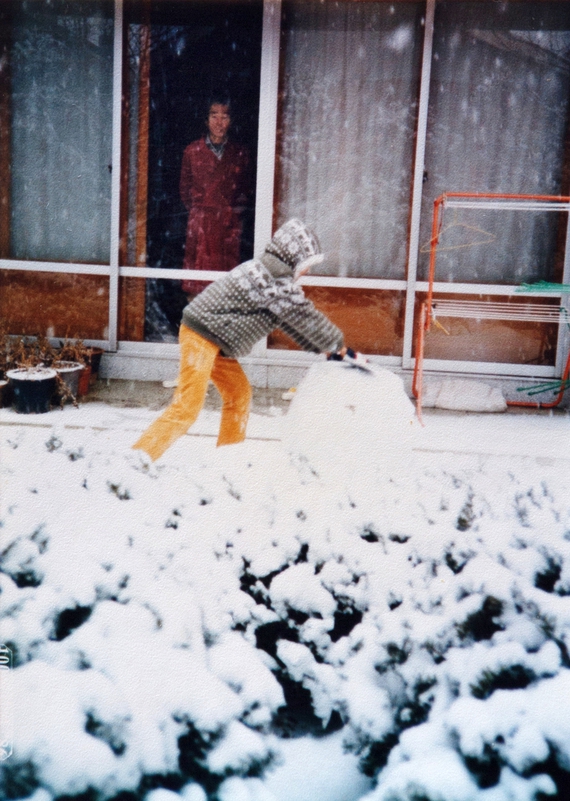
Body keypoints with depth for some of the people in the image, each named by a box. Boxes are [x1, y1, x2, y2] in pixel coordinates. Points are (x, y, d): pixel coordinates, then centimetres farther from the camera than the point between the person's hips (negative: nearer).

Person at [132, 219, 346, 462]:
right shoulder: (275, 280, -17)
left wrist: (321, 347, 19)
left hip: (214, 341, 11)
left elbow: (292, 320, 20)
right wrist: (336, 343, 1)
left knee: (239, 393, 17)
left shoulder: (268, 271, 15)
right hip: (202, 336, -11)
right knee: (187, 407, -13)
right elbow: (304, 315, -12)